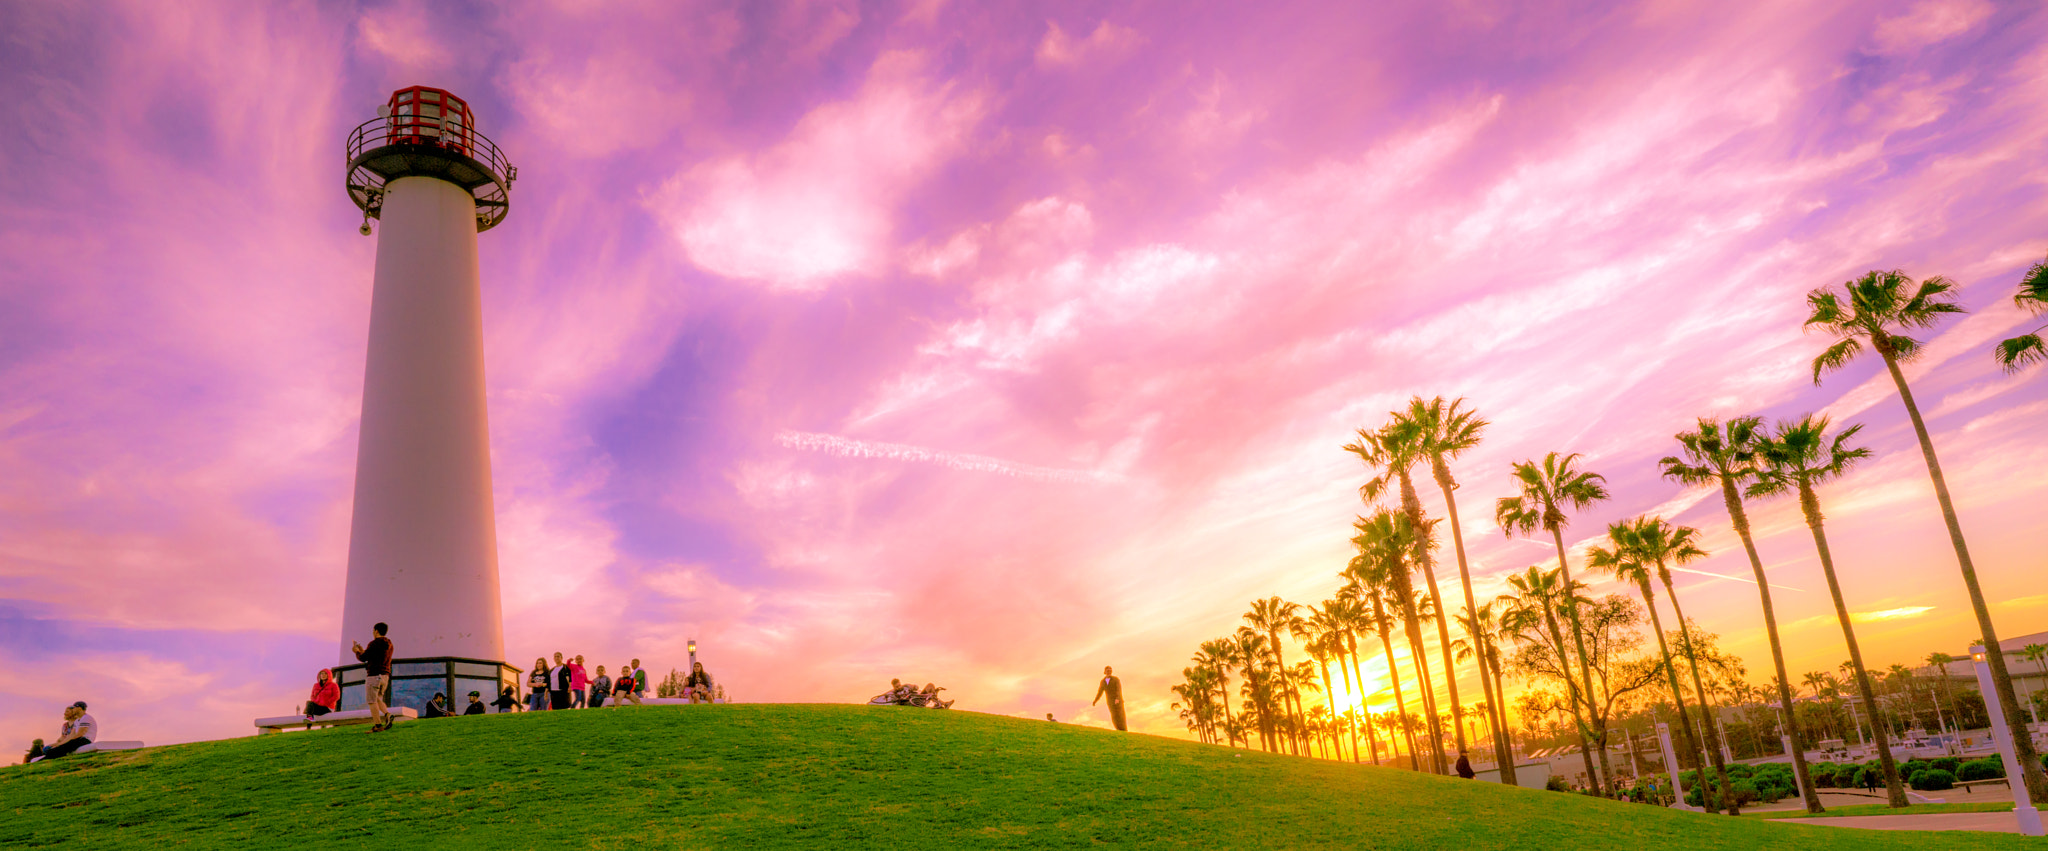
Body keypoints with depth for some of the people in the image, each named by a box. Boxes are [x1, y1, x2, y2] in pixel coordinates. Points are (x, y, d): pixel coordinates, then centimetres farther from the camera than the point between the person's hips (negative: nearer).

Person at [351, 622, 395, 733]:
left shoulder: (374, 643, -12)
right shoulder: (389, 645, 14)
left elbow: (363, 658, -10)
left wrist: (357, 652, 10)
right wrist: (363, 651, 29)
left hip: (374, 675, -8)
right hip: (385, 675, 8)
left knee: (372, 701, -3)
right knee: (378, 699, 19)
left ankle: (378, 725, -9)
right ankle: (387, 714, -5)